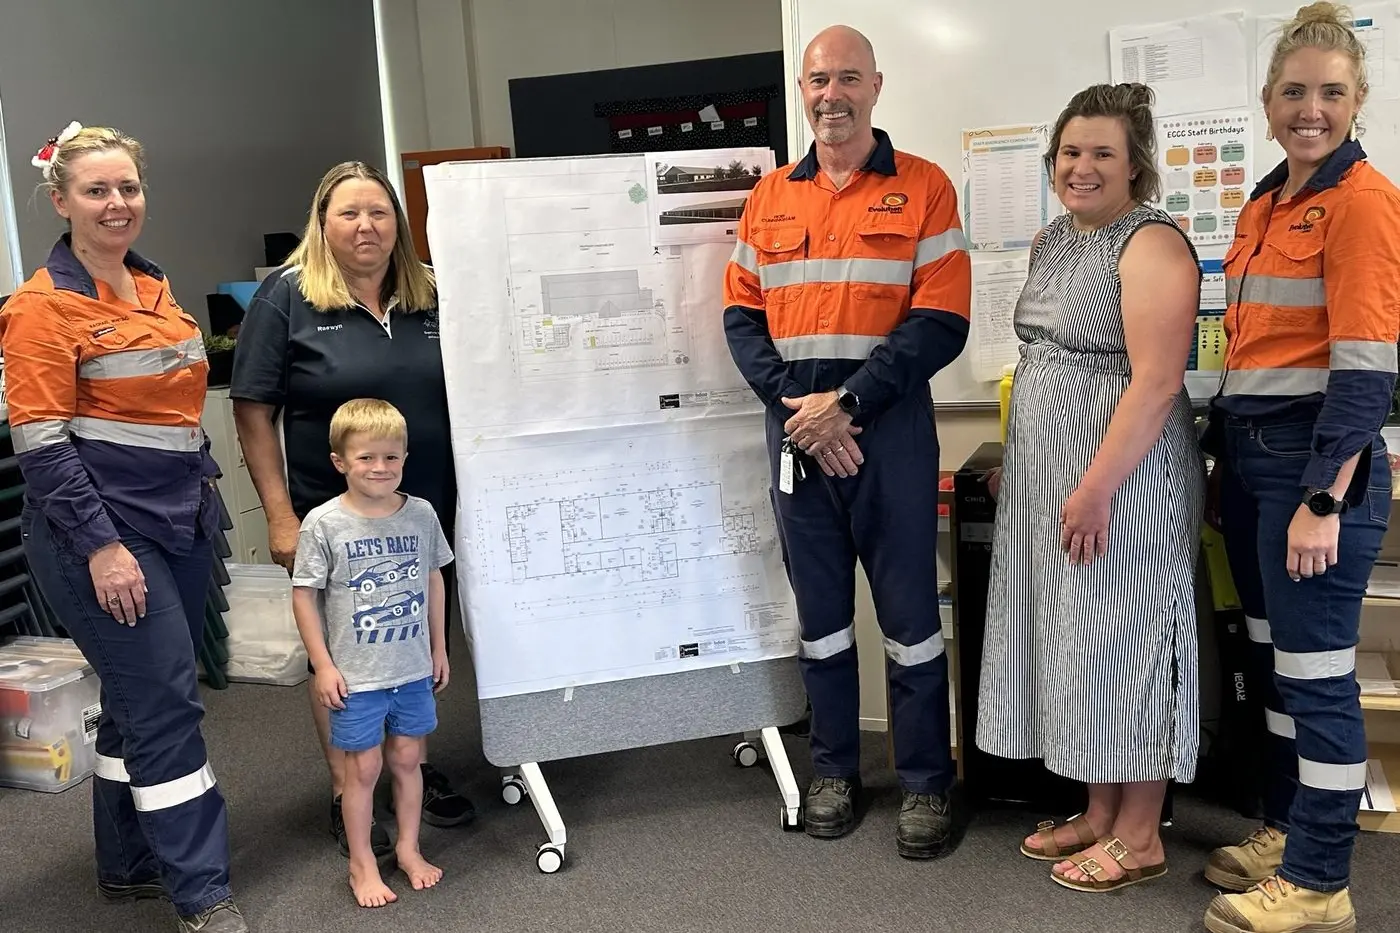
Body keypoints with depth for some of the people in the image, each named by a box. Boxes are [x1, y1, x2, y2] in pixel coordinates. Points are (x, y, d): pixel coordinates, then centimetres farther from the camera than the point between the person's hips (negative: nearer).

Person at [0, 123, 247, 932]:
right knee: (166, 700, -7)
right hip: (104, 533, -8)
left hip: (179, 522, 8)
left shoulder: (155, 287, 12)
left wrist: (205, 492, 18)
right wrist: (99, 546, -19)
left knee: (144, 695, 15)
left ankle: (128, 864, 29)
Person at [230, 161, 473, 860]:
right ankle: (345, 794, 24)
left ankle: (416, 767, 35)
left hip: (430, 512, 4)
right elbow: (252, 411, -7)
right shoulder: (287, 297, -6)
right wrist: (279, 514, -12)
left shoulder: (430, 295, 5)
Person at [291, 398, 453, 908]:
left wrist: (438, 648, 12)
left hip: (413, 669, 3)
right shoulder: (323, 524, -13)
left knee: (407, 758, 15)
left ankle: (409, 848, 33)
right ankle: (362, 864, 25)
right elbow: (304, 594, -8)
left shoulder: (421, 514, -3)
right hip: (355, 675, -3)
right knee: (363, 767, 8)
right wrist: (322, 665, -9)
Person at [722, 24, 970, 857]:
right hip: (795, 429, 4)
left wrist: (848, 401, -15)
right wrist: (794, 404, -8)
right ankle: (835, 770, 27)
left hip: (889, 427, -3)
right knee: (820, 609, 12)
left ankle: (927, 783, 18)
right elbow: (742, 317, 8)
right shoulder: (770, 196, 12)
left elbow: (941, 323, -8)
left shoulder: (924, 187, 0)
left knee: (909, 610, 3)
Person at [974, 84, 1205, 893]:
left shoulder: (1152, 244, -12)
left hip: (1120, 478, -8)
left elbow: (1157, 383, -20)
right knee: (1082, 642, 13)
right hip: (1050, 477, 8)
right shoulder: (1052, 240, 14)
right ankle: (1101, 814, 26)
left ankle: (1139, 835, 14)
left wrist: (1098, 486, -23)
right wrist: (1020, 462, 20)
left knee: (1125, 640, 0)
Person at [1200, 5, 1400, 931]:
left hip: (1319, 459, -8)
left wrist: (1324, 501, -21)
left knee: (1317, 669, -1)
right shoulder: (1264, 204, 13)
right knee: (1273, 656, 17)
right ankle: (1287, 829, 33)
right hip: (1249, 451, 9)